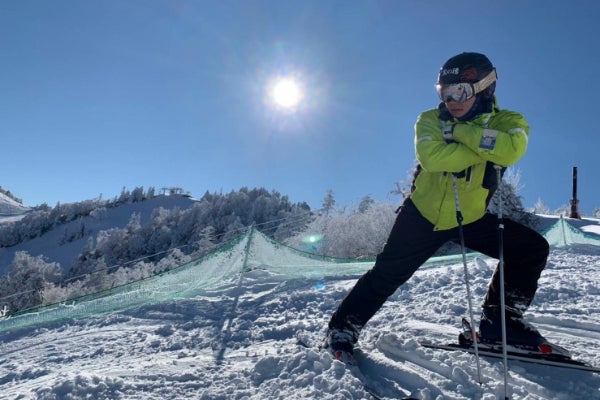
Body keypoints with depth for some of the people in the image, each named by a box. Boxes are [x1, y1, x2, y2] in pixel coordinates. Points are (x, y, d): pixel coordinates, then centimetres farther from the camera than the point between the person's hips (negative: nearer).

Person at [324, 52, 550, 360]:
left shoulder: (508, 122, -7)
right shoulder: (430, 121, -8)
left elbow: (510, 150, -32)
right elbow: (431, 157, -30)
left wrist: (461, 131, -26)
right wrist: (482, 148, -26)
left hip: (472, 218, 2)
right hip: (423, 214, -2)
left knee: (532, 248, -6)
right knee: (387, 274, -2)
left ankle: (499, 321, 8)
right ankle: (343, 327, 17)